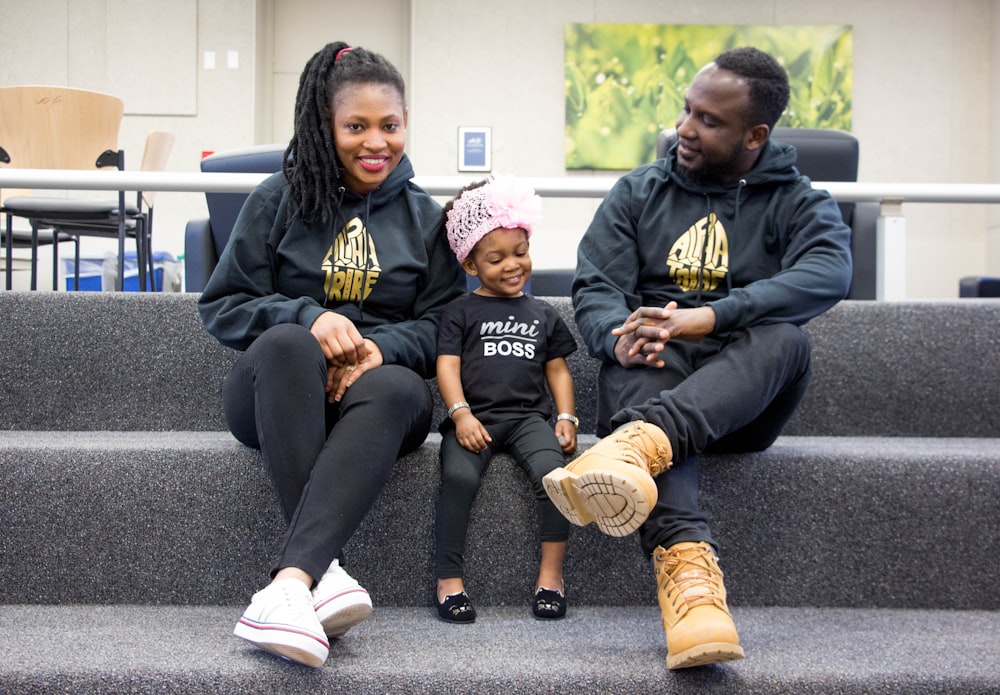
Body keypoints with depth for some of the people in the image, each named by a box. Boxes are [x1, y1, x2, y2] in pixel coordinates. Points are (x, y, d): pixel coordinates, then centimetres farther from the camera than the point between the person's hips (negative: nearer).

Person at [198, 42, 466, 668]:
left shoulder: (426, 216, 16)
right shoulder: (280, 200, 11)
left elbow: (442, 323, 9)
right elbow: (222, 306, 6)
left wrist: (381, 347, -14)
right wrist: (308, 317, -14)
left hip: (379, 380, 1)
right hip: (277, 388, 0)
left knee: (397, 389, -38)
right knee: (287, 342, -38)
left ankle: (291, 579, -51)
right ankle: (327, 570, -46)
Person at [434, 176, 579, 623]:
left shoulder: (543, 314, 21)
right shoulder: (462, 312, 13)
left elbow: (558, 370, 21)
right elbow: (447, 365, 3)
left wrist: (566, 418, 5)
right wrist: (461, 414, -12)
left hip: (528, 415, 2)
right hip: (473, 418, -2)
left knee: (553, 471, -28)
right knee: (459, 476, -31)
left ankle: (551, 573, -18)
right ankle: (449, 579, -20)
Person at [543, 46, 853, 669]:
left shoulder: (800, 204, 9)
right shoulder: (639, 192, 16)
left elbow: (828, 274, -14)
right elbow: (594, 286, 5)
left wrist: (706, 318, -29)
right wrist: (620, 337, -21)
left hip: (743, 400, 0)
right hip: (656, 375, 1)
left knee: (784, 338, -33)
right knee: (639, 370, -35)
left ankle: (636, 444, -57)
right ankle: (686, 563, -56)